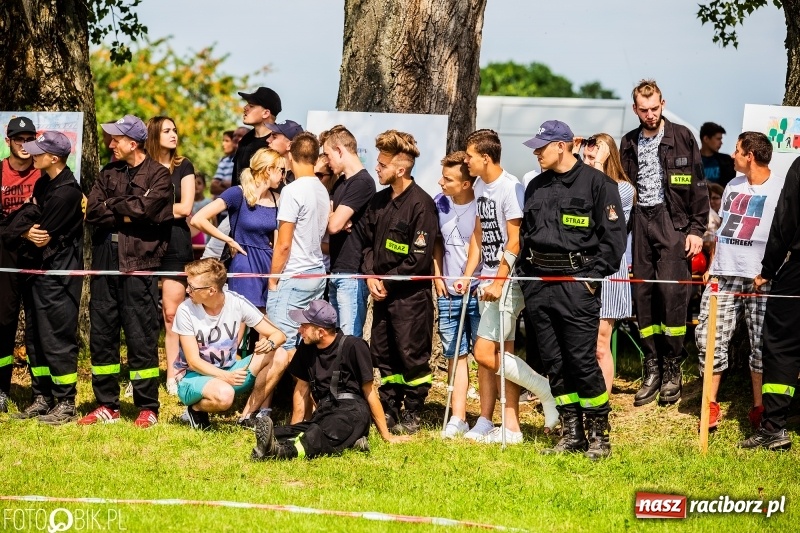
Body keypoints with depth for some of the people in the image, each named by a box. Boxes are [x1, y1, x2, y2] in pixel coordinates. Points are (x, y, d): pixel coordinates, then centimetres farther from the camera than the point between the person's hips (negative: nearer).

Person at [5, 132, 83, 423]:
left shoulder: (66, 192, -19)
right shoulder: (43, 183, 11)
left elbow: (42, 237, -17)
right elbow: (23, 216, 10)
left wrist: (25, 232, 1)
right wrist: (29, 232, -11)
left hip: (57, 274, -9)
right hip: (37, 270, 9)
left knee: (56, 339, -5)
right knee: (35, 338, 13)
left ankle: (66, 404, 1)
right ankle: (42, 398, 20)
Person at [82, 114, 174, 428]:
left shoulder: (158, 175, 0)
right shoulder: (108, 173, 16)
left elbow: (144, 207, -16)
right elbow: (92, 212, 4)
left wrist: (111, 204, -2)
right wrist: (125, 216, -9)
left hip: (138, 263, -6)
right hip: (105, 261, 6)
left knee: (141, 337, -5)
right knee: (101, 335, 7)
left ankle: (148, 408, 1)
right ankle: (107, 405, 15)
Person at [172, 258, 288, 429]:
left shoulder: (237, 303, -11)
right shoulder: (186, 311, -17)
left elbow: (278, 334, -7)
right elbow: (193, 361, -17)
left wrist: (269, 343, -32)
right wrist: (225, 377, -33)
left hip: (230, 372, 4)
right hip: (194, 376, -4)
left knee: (279, 356, -16)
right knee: (224, 394, -39)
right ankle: (196, 408, -3)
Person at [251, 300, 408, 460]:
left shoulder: (353, 346, -4)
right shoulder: (307, 349, 13)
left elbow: (369, 392, 1)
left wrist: (386, 435, 7)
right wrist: (296, 428, 19)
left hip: (352, 411, -7)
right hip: (324, 413, 7)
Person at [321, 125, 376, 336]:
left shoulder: (361, 182, -13)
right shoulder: (341, 182, 16)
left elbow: (334, 225, -18)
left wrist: (335, 218, 5)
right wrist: (340, 222, -10)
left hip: (352, 273, -9)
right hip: (336, 271, 9)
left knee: (350, 338, -10)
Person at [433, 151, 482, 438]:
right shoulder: (439, 203, 4)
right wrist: (437, 275, 10)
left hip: (478, 292, -5)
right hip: (448, 292, 5)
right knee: (455, 355, 7)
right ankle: (458, 418, 11)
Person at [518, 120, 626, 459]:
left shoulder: (596, 183, -4)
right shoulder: (536, 187, 16)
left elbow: (613, 234, -7)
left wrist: (594, 275, -13)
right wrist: (526, 273, 13)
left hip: (577, 282, -7)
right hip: (539, 284, 7)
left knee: (583, 360, -9)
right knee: (553, 363, 6)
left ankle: (599, 436, -1)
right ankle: (571, 434, 13)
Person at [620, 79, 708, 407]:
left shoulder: (681, 137, 2)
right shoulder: (629, 143, 13)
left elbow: (698, 185, 1)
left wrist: (696, 229, -6)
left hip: (672, 220, -4)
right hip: (640, 222, 4)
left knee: (672, 291, -11)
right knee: (643, 295, 1)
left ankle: (672, 369, -2)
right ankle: (652, 369, 8)